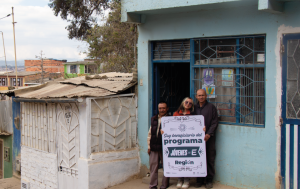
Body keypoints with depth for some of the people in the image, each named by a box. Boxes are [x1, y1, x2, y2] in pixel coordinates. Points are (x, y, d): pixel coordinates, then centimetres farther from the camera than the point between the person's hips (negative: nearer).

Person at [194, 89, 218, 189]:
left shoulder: (211, 107, 2)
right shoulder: (194, 108, 11)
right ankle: (200, 179, 13)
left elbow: (214, 122, -2)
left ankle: (209, 180, 10)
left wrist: (209, 134, -13)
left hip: (209, 138, -2)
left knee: (210, 159, 1)